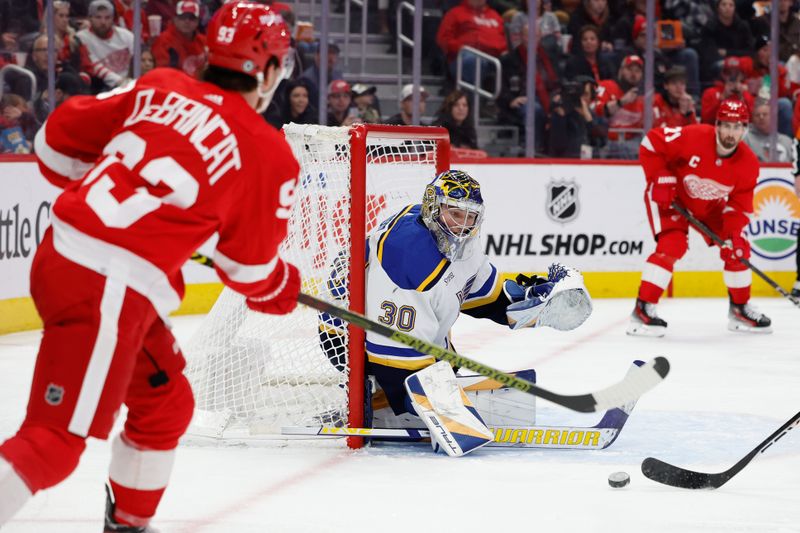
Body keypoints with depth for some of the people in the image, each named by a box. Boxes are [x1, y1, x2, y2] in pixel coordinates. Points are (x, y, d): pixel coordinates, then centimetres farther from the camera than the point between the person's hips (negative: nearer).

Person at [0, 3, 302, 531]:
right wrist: (281, 289, 27)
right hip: (110, 289, -8)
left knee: (166, 403, 24)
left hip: (61, 251, 8)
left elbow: (59, 137, 15)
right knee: (55, 441, -7)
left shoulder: (160, 87, 10)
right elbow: (250, 264, 5)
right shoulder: (269, 155, -4)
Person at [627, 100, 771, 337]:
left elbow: (740, 204, -11)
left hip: (710, 206, 5)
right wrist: (659, 179, -25)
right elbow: (651, 142, -24)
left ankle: (740, 309, 19)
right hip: (671, 197, -5)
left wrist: (736, 232, -27)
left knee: (737, 248, 0)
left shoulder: (749, 163, -18)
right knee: (672, 245, -25)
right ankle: (643, 309, -22)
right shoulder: (694, 137, -32)